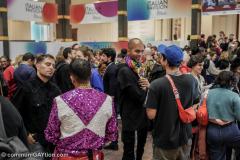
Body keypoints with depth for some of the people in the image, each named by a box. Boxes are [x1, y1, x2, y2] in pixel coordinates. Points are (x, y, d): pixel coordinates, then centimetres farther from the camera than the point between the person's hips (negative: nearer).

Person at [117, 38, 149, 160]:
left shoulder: (139, 68, 11)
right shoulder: (125, 71, -19)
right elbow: (138, 97, -23)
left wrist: (148, 85, -11)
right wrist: (145, 89, -4)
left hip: (142, 117, 9)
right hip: (130, 119, -8)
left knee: (141, 150, 22)